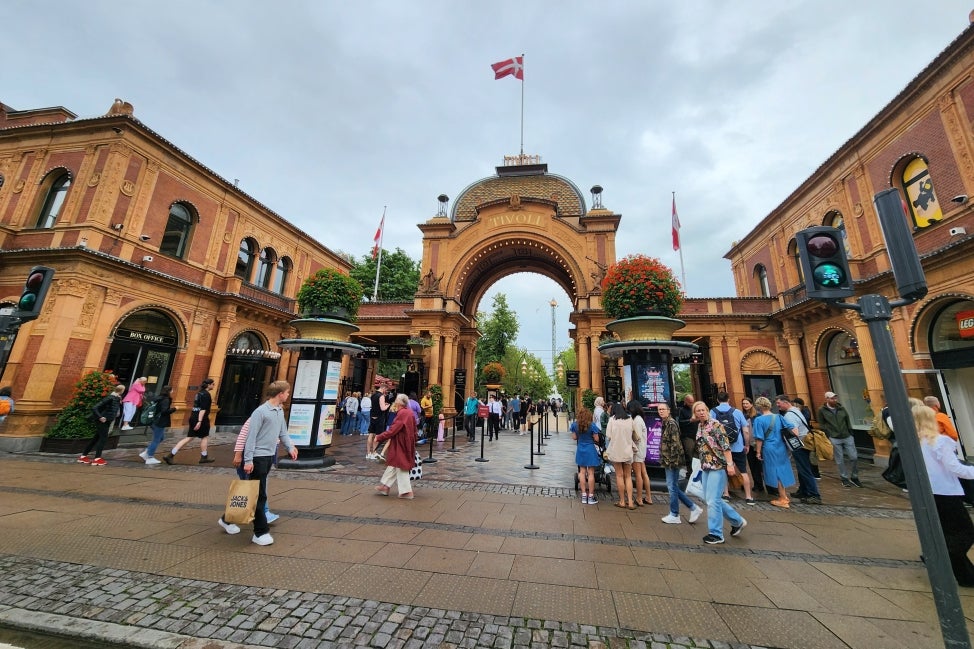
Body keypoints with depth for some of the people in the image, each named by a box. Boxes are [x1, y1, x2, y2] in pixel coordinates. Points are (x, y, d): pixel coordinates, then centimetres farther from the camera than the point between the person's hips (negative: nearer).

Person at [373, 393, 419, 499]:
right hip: (406, 443, 9)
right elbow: (414, 430, 13)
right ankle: (385, 486, 30)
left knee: (400, 467, 3)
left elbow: (393, 430, -24)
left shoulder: (402, 413, -22)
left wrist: (379, 437, -16)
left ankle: (406, 492, 11)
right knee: (393, 465, 18)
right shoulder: (409, 413, 6)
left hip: (400, 445, -9)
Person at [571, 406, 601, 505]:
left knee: (582, 472, 11)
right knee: (591, 473, 5)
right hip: (590, 449, -3)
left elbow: (574, 437, 2)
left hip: (580, 449, 3)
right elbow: (596, 439, -11)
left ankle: (584, 496, 17)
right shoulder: (592, 425, -16)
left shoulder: (575, 425, -5)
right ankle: (591, 497, 12)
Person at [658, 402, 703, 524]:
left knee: (672, 487, 1)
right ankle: (693, 508, 25)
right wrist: (664, 460, 21)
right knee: (673, 487, 15)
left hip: (672, 460, -9)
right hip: (667, 460, 9)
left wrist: (672, 460, -20)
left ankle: (674, 516, 14)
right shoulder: (665, 423, 13)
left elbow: (675, 443, -20)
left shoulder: (671, 423, -16)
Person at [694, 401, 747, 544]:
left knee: (712, 500, -5)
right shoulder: (699, 427, 11)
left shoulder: (715, 424, -11)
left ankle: (716, 534, 8)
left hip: (718, 466, -8)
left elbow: (725, 445, -16)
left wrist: (730, 464, -21)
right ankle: (737, 521, 31)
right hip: (707, 467, 8)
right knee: (709, 499, 13)